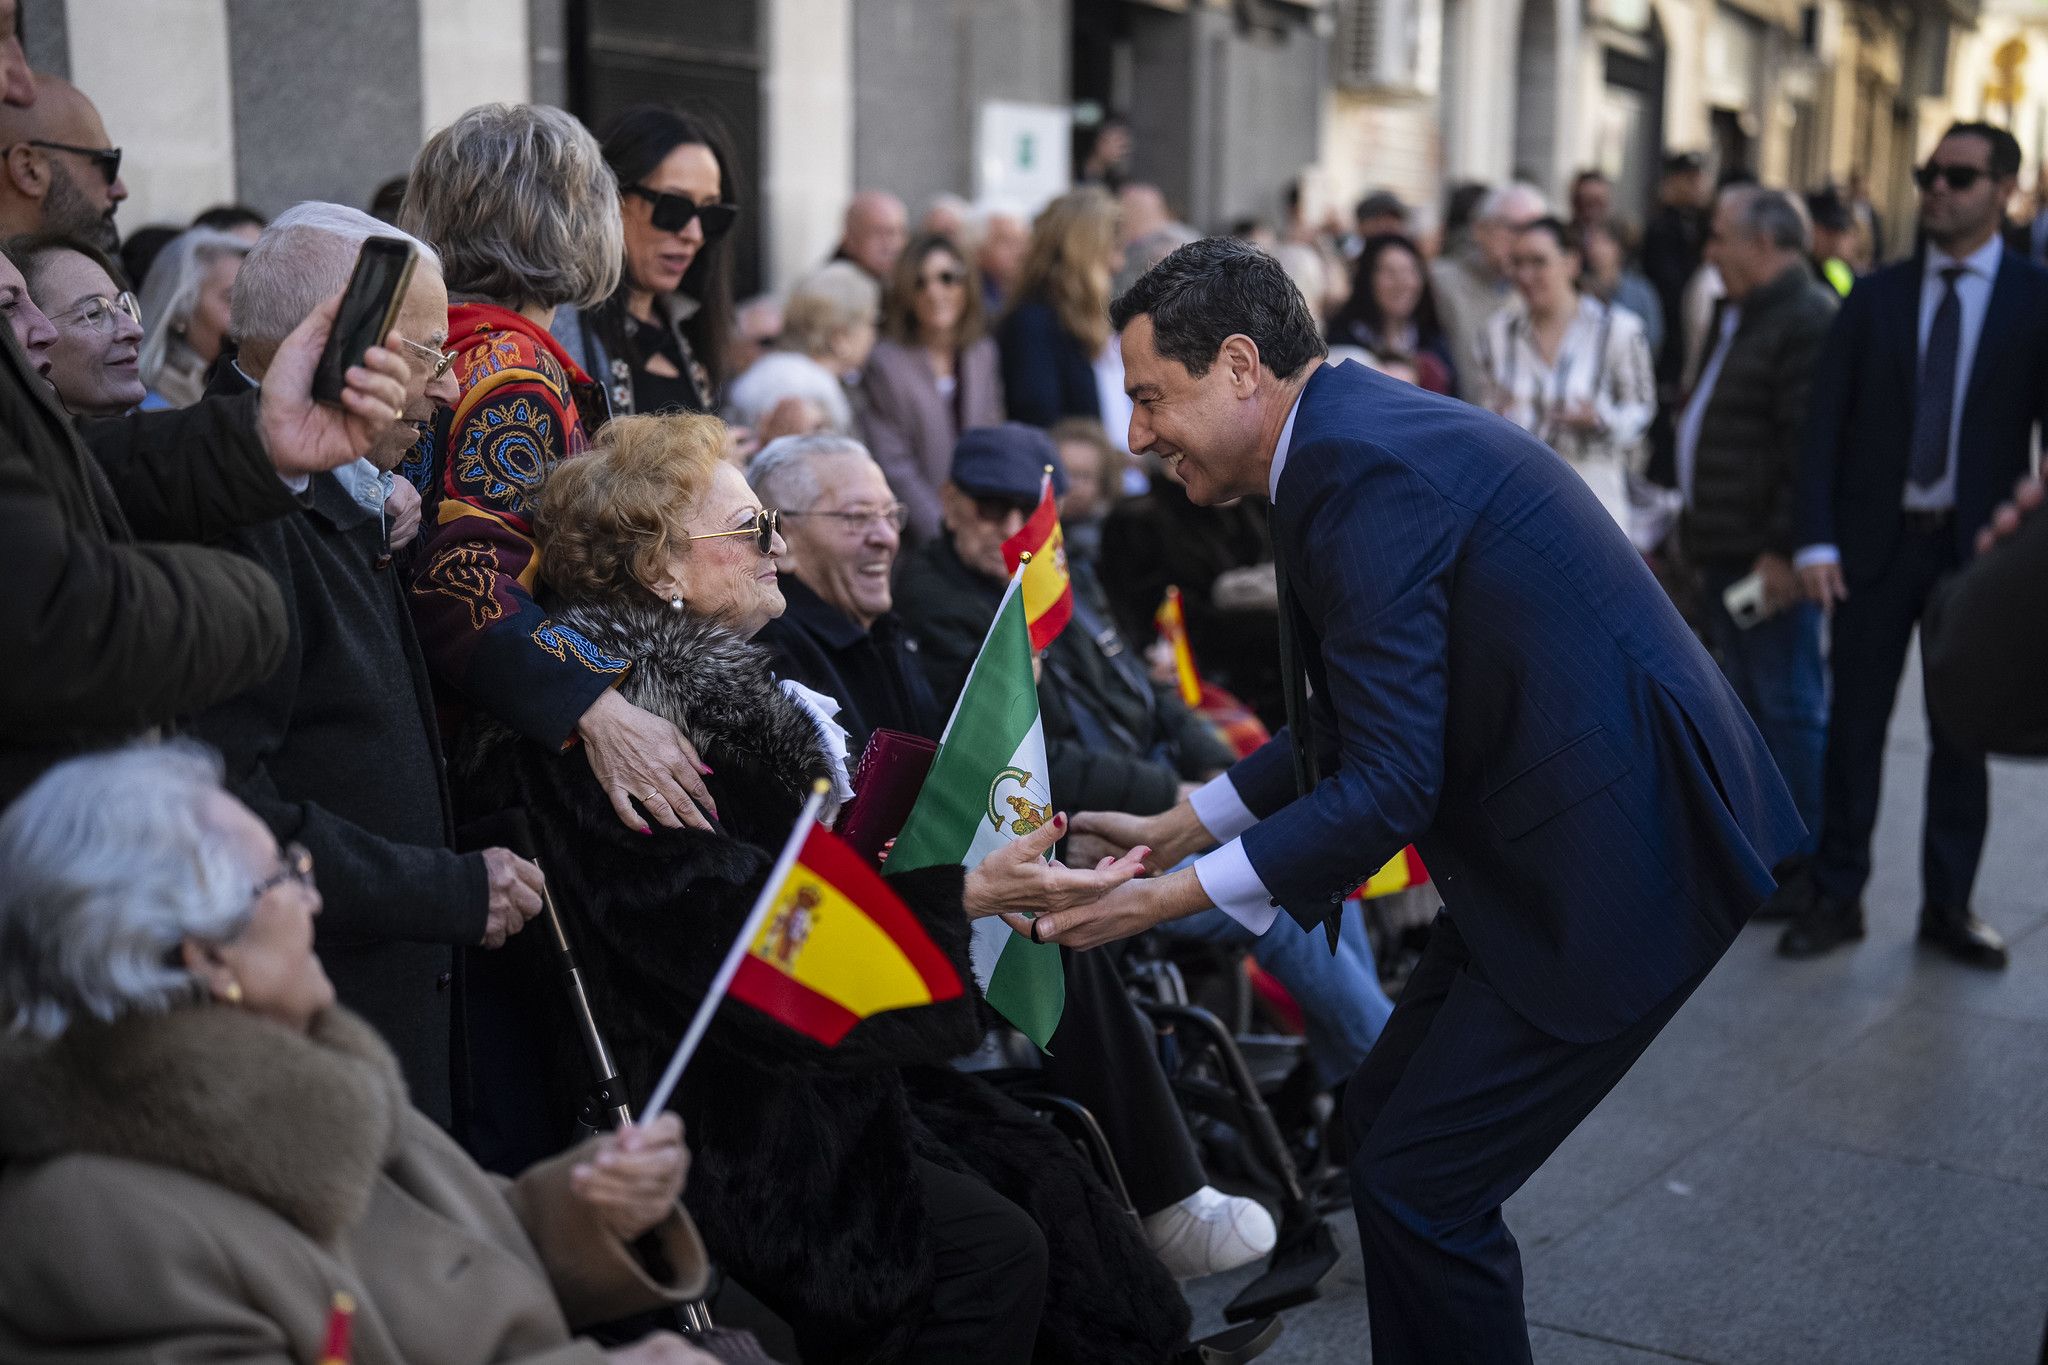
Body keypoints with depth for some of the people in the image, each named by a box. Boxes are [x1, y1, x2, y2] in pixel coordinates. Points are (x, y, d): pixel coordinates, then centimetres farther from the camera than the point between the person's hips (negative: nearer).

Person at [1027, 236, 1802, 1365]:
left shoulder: (1358, 473, -21)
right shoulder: (1362, 433, 10)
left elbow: (1389, 787, -23)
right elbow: (1357, 718, 17)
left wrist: (1165, 899, -19)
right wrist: (1176, 829, 15)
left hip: (1623, 861, -10)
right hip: (1563, 843, 10)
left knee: (1420, 1180, -4)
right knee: (1384, 1113, 17)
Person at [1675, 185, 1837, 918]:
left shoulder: (1808, 320, -16)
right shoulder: (1741, 316, 18)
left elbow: (1809, 445, -22)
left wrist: (1784, 548, -23)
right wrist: (1697, 524, 23)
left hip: (1768, 556, -10)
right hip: (1725, 550, 10)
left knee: (1789, 706, -3)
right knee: (1747, 701, 16)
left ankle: (1806, 858, 5)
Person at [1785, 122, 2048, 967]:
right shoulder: (1874, 299, 5)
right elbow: (1825, 427, 1)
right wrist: (1816, 540, -9)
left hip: (1977, 549, -1)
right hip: (1876, 543, 1)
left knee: (1962, 732, 8)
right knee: (1854, 727, 4)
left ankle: (1949, 904, 19)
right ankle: (1838, 898, 14)